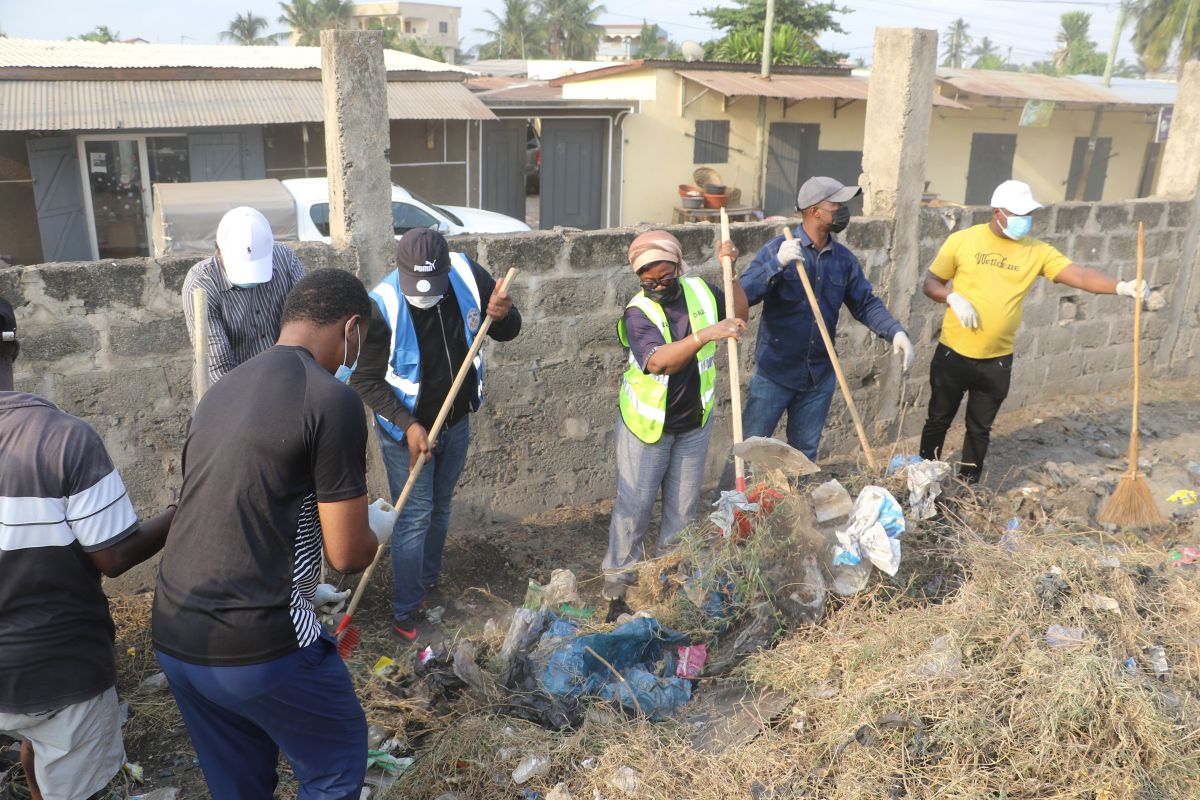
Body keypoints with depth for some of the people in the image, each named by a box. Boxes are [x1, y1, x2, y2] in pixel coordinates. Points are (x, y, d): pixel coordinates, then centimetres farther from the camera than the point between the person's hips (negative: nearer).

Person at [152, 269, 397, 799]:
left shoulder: (220, 391, 10)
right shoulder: (332, 401, -14)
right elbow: (347, 555, -12)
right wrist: (379, 526, 11)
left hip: (173, 639, 7)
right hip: (257, 646, -7)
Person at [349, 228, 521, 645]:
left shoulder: (467, 274, -15)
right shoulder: (382, 307, -26)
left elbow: (508, 332, -3)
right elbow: (366, 379, -17)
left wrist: (503, 316, -27)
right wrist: (408, 426, -26)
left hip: (456, 422, 5)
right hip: (406, 429, -5)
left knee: (439, 508, 20)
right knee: (415, 516, 0)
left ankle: (428, 583, 40)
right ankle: (405, 615, 15)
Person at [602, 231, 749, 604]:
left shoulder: (701, 291, -5)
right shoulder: (638, 312, -20)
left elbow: (740, 317, 9)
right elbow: (657, 361, -36)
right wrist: (705, 335, -46)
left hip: (694, 422, 5)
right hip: (647, 423, -4)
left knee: (684, 504, 15)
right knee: (635, 503, 5)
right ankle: (618, 573, 21)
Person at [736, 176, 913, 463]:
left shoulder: (844, 258, 4)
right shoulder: (778, 249, -11)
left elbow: (866, 303, 8)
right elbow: (743, 295, -19)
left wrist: (895, 332, -8)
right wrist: (778, 264, -32)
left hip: (820, 376, 5)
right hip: (774, 372, -4)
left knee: (805, 454, 17)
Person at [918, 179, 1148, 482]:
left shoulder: (1037, 251, -1)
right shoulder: (962, 240, -5)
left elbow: (1080, 275, -10)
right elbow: (931, 282, 0)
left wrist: (1121, 286, -27)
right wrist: (953, 297, -20)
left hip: (997, 362, 2)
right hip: (953, 354, -1)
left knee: (980, 428, 14)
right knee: (938, 420, 13)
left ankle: (968, 485, 31)